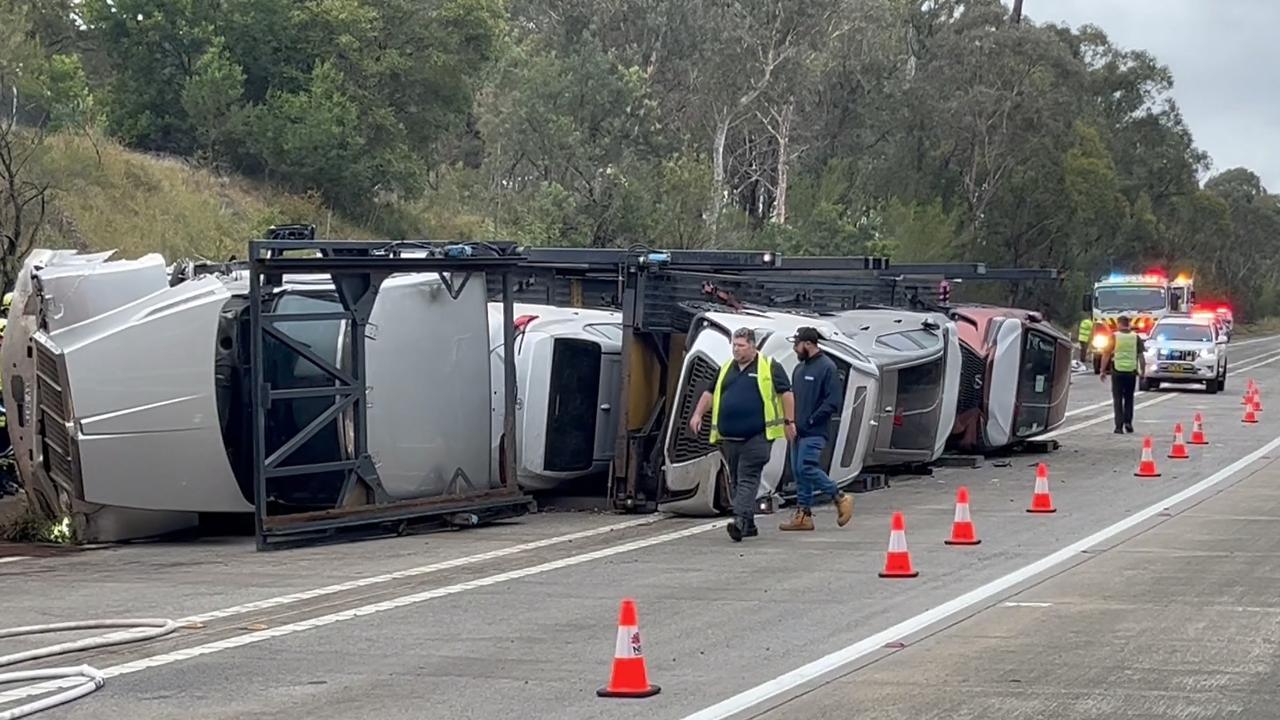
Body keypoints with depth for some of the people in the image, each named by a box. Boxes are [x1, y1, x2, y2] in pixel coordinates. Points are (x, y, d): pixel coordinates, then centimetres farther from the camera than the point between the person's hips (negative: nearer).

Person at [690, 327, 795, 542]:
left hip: (756, 437, -6)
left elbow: (786, 394, 0)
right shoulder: (726, 369, 17)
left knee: (748, 478, -14)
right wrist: (698, 415, 11)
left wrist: (789, 421, -4)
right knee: (735, 480, 7)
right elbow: (710, 393, 22)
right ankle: (749, 525, 14)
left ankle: (740, 521, -24)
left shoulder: (769, 367, 1)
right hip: (729, 436, 6)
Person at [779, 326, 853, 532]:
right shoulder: (800, 368, 17)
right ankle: (803, 515, 10)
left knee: (806, 468, -16)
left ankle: (840, 498, -2)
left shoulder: (827, 367, -9)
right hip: (798, 430, 9)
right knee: (798, 471, 6)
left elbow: (833, 402, -14)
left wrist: (811, 420, -15)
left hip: (814, 432, -8)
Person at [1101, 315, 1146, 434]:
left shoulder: (1114, 337, -3)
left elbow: (1106, 355, -3)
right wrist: (1143, 371, 10)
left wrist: (1103, 371, 4)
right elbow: (1141, 356, 2)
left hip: (1117, 372, -2)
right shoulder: (1136, 337, 4)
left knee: (1118, 399, 4)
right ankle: (1128, 422, 5)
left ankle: (1119, 426, -3)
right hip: (1131, 372, 2)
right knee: (1129, 398, 17)